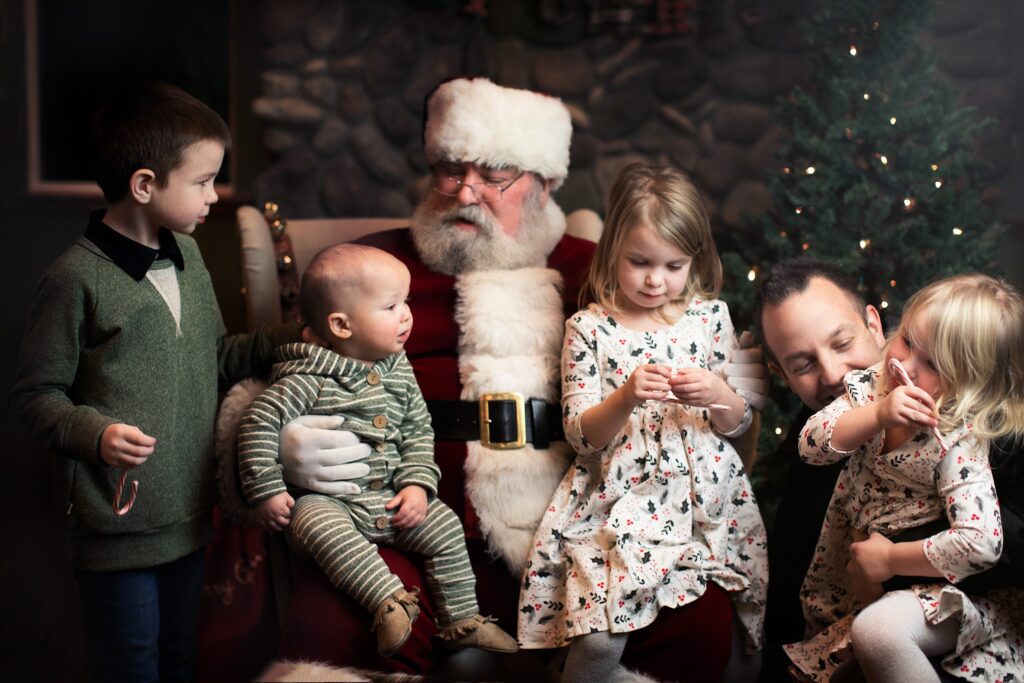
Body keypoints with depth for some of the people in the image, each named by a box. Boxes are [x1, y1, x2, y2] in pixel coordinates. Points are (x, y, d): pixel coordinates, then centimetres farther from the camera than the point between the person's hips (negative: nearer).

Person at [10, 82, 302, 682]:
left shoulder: (187, 257, 9)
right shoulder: (76, 278, -15)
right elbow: (35, 395, -9)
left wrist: (291, 339, 8)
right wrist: (95, 433, -24)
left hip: (190, 514, 7)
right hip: (118, 522, -7)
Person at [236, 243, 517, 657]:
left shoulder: (398, 372, 7)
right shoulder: (309, 378, -14)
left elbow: (418, 430, 12)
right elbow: (259, 423, -16)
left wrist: (418, 484, -3)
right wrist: (267, 492, -18)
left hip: (390, 498, 6)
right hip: (328, 500, -6)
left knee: (445, 526, -3)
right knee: (322, 524, -36)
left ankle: (461, 621, 10)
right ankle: (392, 601, -42)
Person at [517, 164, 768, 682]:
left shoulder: (710, 316, 6)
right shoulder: (588, 329, 0)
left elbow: (739, 425, 11)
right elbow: (581, 436, -3)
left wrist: (718, 396, -12)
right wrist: (625, 398, -22)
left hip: (706, 496, 2)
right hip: (620, 499, -2)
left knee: (713, 633, -13)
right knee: (600, 638, -18)